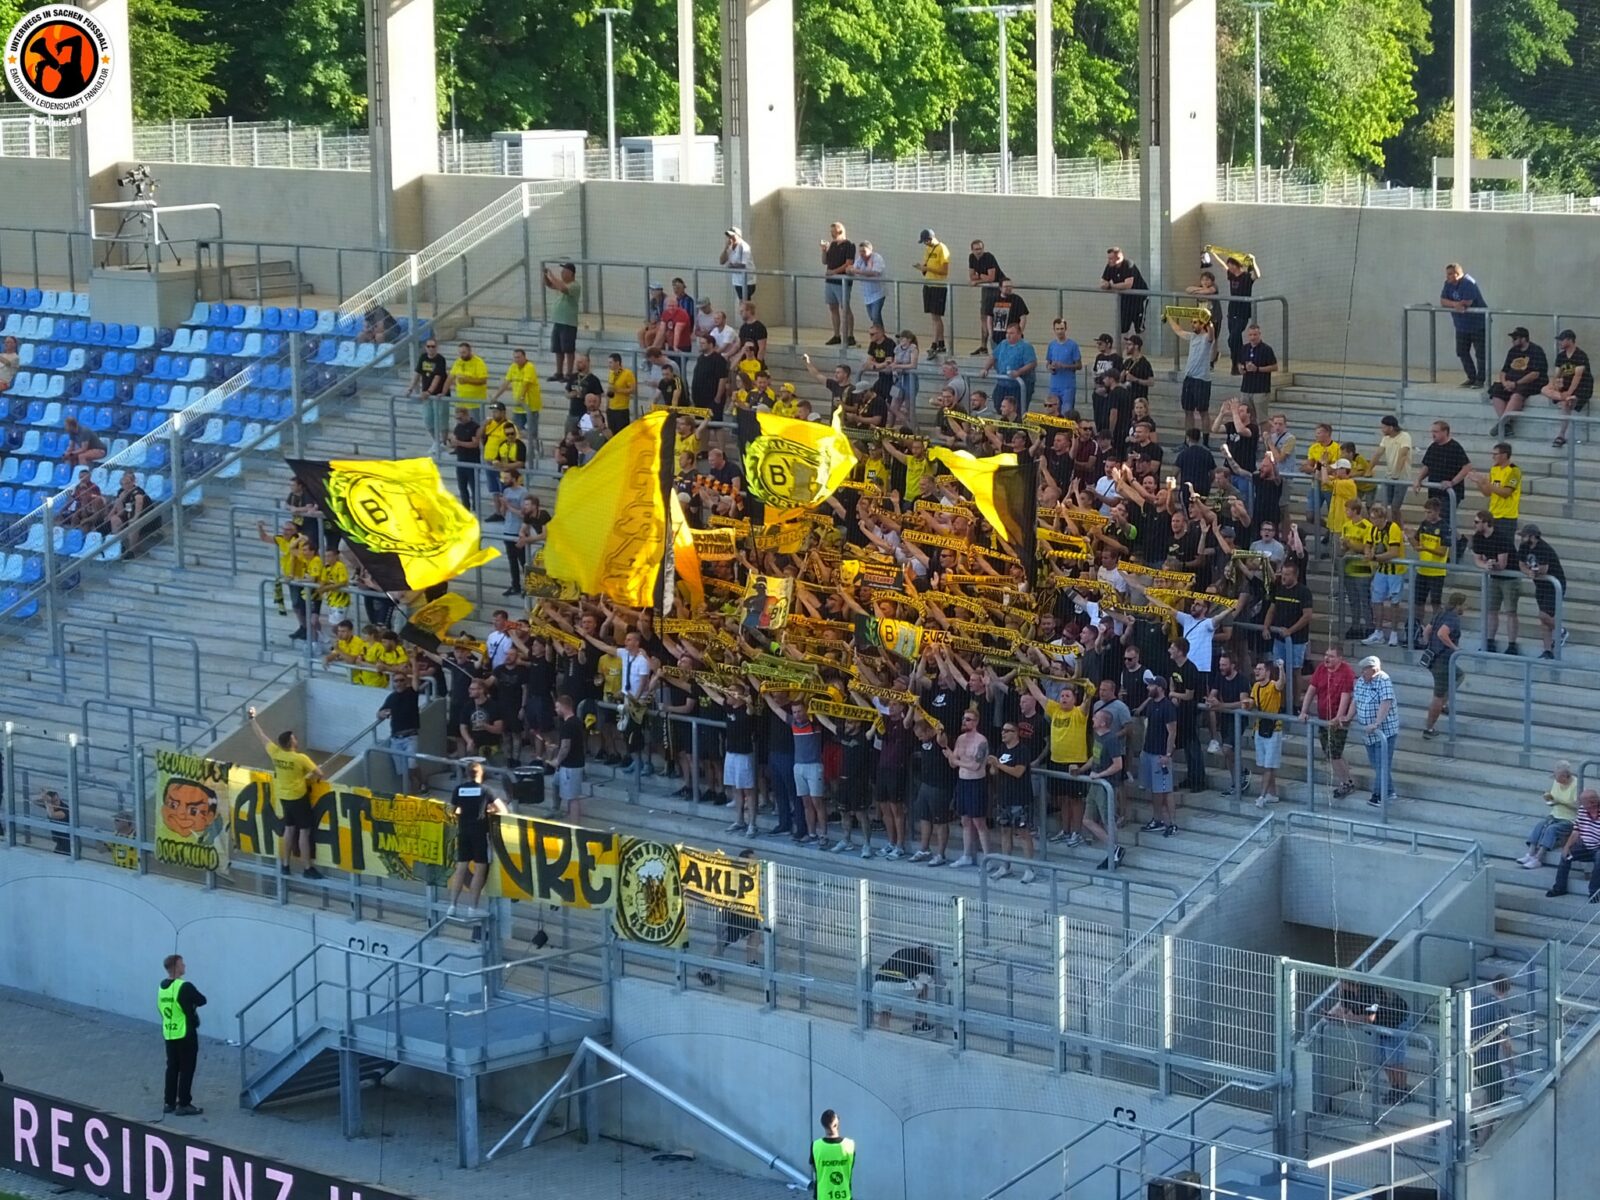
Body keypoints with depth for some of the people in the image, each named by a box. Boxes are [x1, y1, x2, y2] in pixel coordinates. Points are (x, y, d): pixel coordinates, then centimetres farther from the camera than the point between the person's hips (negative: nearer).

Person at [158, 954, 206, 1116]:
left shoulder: (162, 986, 5)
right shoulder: (185, 987, -19)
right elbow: (202, 1000, -10)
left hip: (168, 1033, 7)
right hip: (185, 1034, -7)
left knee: (172, 1068, 16)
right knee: (187, 1069, 0)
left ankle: (169, 1102, 20)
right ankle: (183, 1105, 1)